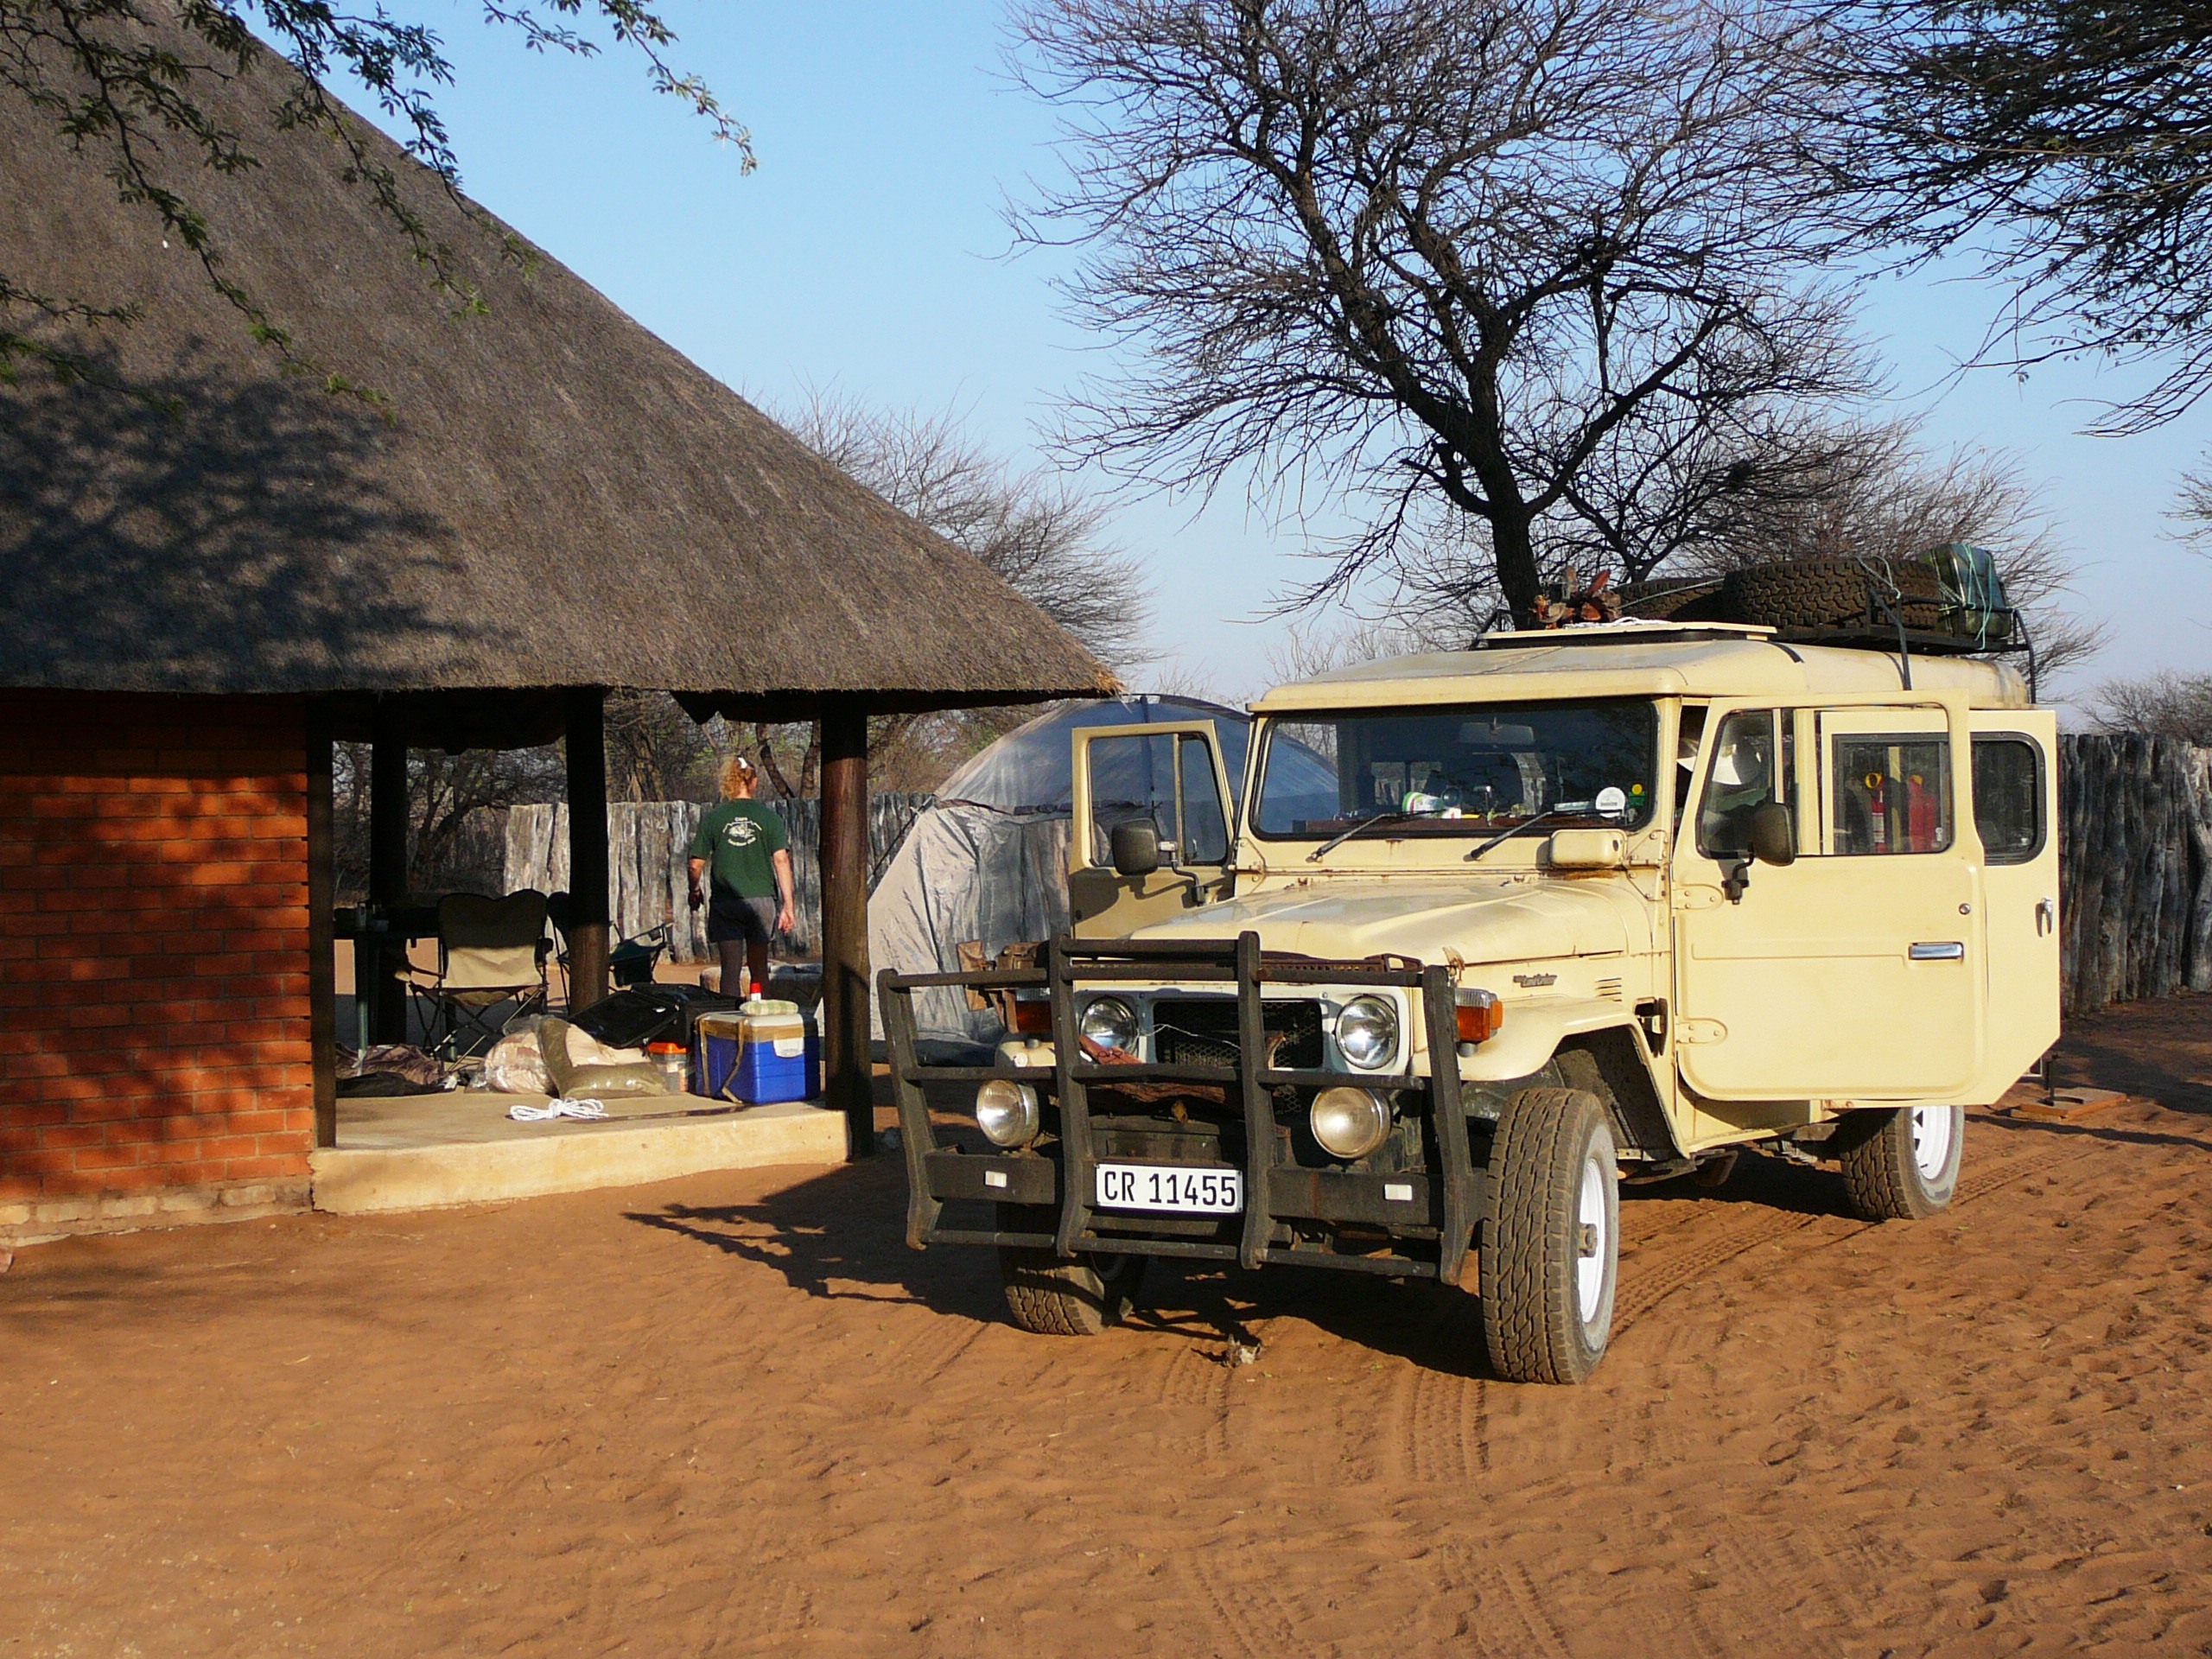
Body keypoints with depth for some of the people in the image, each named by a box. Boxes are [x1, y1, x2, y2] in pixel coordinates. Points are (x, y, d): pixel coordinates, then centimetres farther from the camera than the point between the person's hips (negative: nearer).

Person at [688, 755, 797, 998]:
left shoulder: (712, 818, 0)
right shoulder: (768, 817, 0)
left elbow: (696, 864, 2)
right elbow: (781, 860, -6)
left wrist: (695, 892, 22)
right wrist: (788, 905, -4)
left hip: (726, 904, -1)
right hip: (762, 900, 1)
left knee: (731, 969, -1)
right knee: (759, 968, 14)